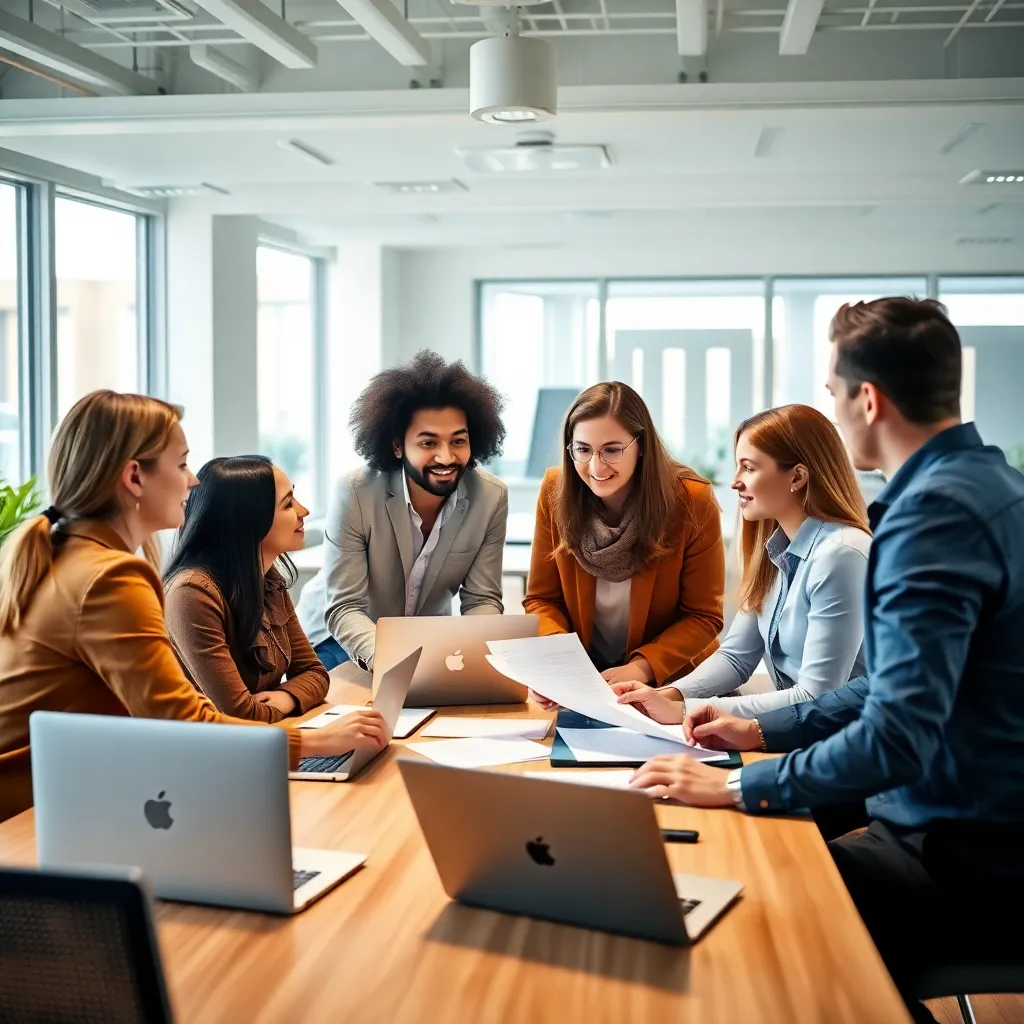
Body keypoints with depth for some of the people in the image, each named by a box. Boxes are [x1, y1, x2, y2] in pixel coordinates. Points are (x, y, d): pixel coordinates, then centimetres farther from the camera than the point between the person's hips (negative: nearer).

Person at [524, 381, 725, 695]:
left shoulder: (691, 500, -14)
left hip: (671, 678, -1)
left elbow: (704, 616, -8)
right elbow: (542, 599, 1)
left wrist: (643, 667, -22)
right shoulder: (555, 490, -7)